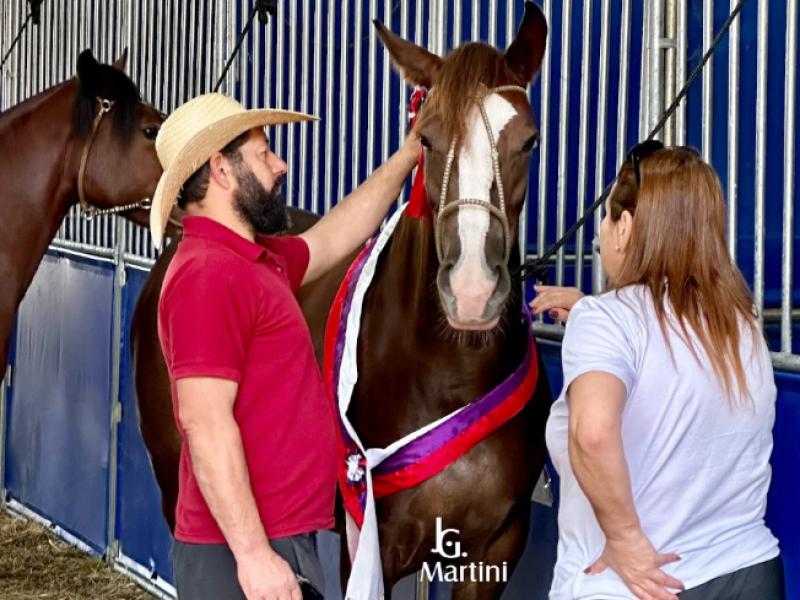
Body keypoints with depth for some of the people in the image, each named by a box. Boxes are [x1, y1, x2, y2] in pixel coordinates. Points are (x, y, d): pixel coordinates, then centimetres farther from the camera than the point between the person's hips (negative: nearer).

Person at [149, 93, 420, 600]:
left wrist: (409, 154, 32)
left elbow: (335, 237, 31)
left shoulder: (256, 261, 14)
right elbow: (205, 422, -24)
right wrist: (253, 554, -27)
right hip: (244, 555, -10)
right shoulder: (209, 275, -17)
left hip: (275, 539, 10)